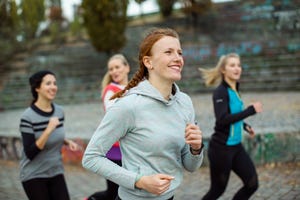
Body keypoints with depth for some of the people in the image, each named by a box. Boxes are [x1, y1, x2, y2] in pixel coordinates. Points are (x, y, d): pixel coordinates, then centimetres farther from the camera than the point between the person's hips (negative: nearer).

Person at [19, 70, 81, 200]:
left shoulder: (59, 111, -1)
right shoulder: (28, 116, -18)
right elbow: (30, 153, -22)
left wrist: (68, 142, -2)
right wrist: (48, 130, -31)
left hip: (56, 172, 5)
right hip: (34, 176, -5)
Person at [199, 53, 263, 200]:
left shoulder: (234, 90, 8)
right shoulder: (220, 92, -16)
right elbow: (222, 119, -29)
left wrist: (244, 125, 11)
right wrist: (251, 110, -27)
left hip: (236, 146, 8)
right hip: (221, 148, -8)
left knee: (252, 184, 3)